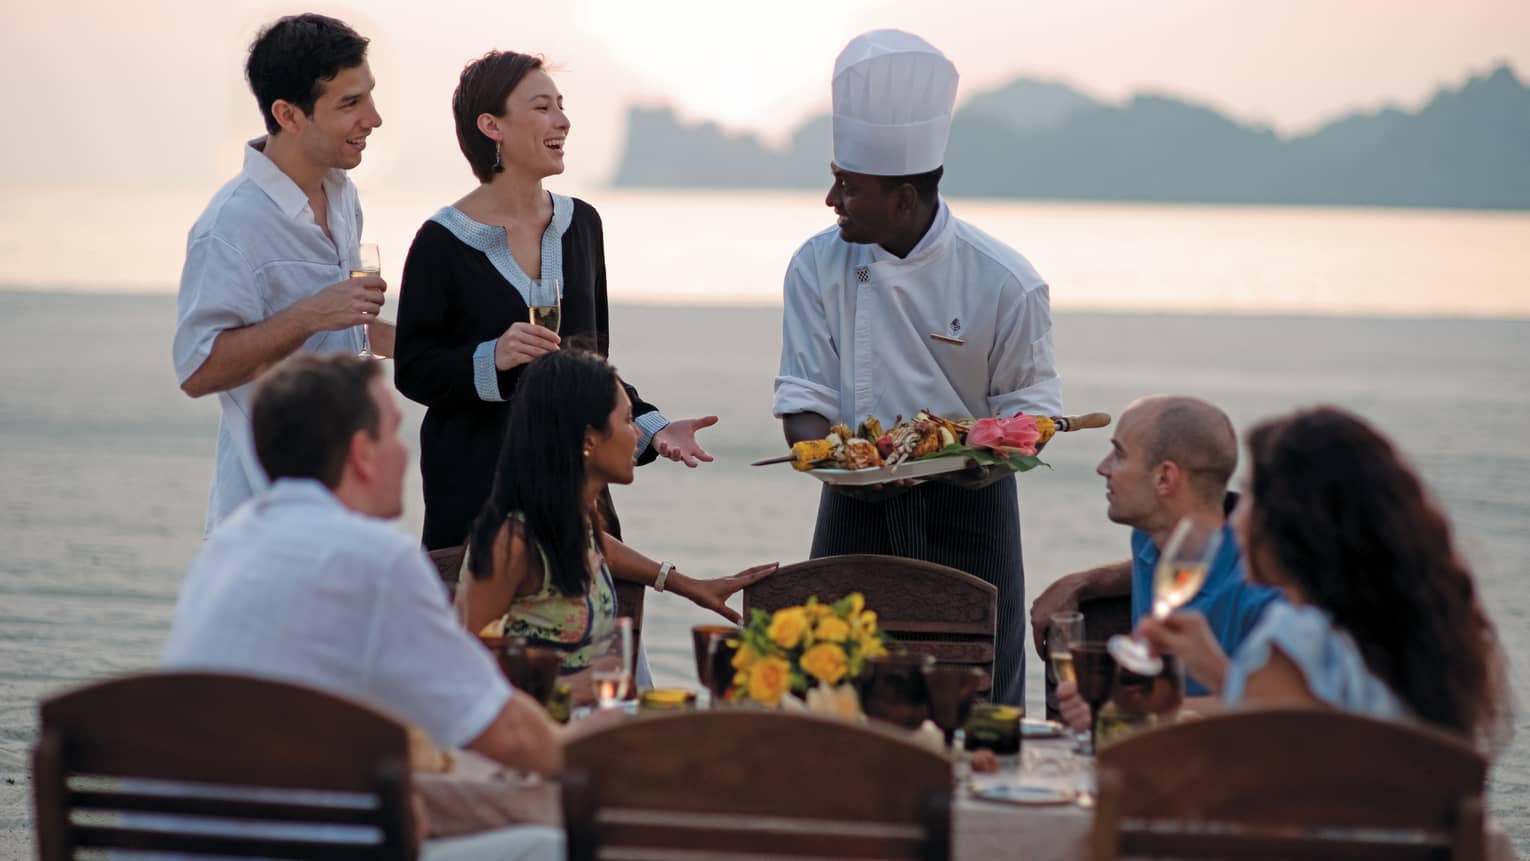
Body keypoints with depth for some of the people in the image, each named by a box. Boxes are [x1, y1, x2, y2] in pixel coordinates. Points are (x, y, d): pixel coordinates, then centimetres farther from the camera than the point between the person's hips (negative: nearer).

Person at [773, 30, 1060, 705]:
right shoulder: (818, 267, -2)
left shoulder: (1004, 283, -10)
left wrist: (989, 458, -23)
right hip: (857, 511, 2)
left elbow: (1028, 409, -2)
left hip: (967, 509, -2)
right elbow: (804, 398, -2)